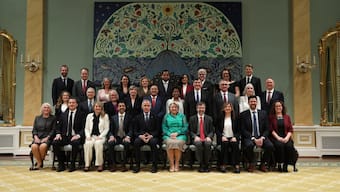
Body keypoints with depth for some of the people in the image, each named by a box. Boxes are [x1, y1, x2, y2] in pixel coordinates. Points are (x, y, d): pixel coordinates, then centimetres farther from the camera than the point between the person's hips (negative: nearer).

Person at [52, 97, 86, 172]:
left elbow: (84, 128, -2)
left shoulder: (81, 114, 6)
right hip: (64, 137, 4)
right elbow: (59, 127, 17)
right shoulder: (63, 115, 18)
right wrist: (58, 134, -3)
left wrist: (78, 135, -18)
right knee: (54, 143, -24)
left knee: (75, 143, -37)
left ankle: (72, 164, -18)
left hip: (75, 137, -4)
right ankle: (61, 164, -8)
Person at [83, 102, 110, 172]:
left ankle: (100, 164, -28)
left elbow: (106, 129, 2)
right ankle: (87, 164, -25)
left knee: (98, 143, -35)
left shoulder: (105, 116, 7)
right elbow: (86, 128, 14)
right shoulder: (89, 116, 16)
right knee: (88, 144, -30)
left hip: (100, 136, -2)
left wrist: (100, 136, -10)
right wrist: (88, 136, -4)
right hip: (91, 136, 2)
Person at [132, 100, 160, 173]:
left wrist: (151, 136, -15)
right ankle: (137, 165, -24)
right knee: (136, 142, -31)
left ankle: (154, 165, -27)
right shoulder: (138, 117, 15)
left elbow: (158, 130, 4)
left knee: (153, 142, -35)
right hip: (141, 137, 1)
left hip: (152, 137, -1)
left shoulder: (155, 117, 12)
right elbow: (135, 131, 7)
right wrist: (140, 136, -14)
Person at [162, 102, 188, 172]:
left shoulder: (182, 116, 17)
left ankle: (177, 164, -26)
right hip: (168, 136, 0)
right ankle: (171, 164, -29)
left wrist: (177, 133, -9)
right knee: (170, 142, -34)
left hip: (180, 135, 0)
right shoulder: (166, 116, 19)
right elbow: (164, 127, 9)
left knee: (178, 142, -34)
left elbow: (185, 127, 6)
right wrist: (170, 134, -10)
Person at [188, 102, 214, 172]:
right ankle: (201, 165, -23)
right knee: (199, 144, -35)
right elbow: (191, 131, 6)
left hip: (206, 138, 1)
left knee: (208, 144, -34)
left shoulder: (209, 118, 14)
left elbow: (212, 131, 9)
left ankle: (206, 165, -20)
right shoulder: (192, 118, 11)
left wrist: (209, 137, -12)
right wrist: (195, 137, -14)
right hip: (197, 138, 0)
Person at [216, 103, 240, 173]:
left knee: (235, 145, -31)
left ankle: (236, 165, -33)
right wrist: (222, 137, -11)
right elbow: (217, 130, 7)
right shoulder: (220, 118, 12)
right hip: (223, 138, 0)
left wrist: (235, 137, -11)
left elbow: (238, 130, 7)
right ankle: (223, 165, -31)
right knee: (225, 144, -33)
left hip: (233, 138, 0)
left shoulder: (235, 118, 11)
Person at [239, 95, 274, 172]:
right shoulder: (243, 114, 3)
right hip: (249, 137, -2)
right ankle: (251, 163, -7)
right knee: (249, 145, -36)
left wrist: (262, 138, -12)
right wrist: (253, 139, -16)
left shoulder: (263, 113, 11)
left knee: (270, 146, -27)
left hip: (261, 137, 3)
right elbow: (243, 130, -4)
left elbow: (267, 129, 7)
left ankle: (263, 164, -1)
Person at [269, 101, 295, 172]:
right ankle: (279, 164, -20)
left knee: (289, 146, -30)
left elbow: (290, 130, 10)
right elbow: (271, 129, 0)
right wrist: (278, 138, -13)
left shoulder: (287, 117, 18)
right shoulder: (271, 117, 11)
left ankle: (285, 165, -19)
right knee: (280, 145, -34)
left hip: (286, 138, 2)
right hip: (275, 138, -2)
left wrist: (287, 137, -8)